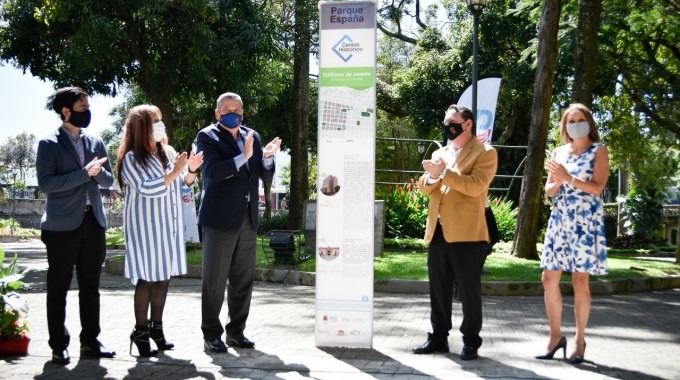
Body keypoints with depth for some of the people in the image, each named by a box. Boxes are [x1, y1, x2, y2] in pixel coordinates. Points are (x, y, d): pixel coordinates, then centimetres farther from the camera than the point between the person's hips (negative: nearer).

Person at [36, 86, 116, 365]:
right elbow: (45, 183, -15)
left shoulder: (95, 142, 11)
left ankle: (90, 341, 18)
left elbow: (109, 181, 12)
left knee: (90, 287, 10)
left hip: (93, 222, 5)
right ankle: (59, 346, 11)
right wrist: (84, 172, -19)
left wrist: (98, 171, -10)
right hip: (62, 225, -5)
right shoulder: (49, 144, -5)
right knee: (58, 288, 3)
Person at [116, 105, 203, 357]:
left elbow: (184, 184, 14)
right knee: (146, 278, -5)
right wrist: (174, 172, -22)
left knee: (164, 277, 9)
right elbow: (147, 188, -19)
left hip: (168, 225, 6)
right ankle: (140, 332, 5)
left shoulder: (168, 153, 10)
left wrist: (191, 170, -6)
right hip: (145, 225, -6)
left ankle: (156, 327, 21)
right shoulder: (131, 158, -9)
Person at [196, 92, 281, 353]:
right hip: (220, 219, -5)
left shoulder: (252, 136, 12)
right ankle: (211, 334, 10)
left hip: (247, 219, 6)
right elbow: (213, 172, -18)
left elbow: (267, 177, 11)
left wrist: (267, 156, -8)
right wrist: (243, 156, -27)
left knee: (243, 280, 11)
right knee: (214, 281, 1)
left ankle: (236, 331, 22)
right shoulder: (208, 136, -3)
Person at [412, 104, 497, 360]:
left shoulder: (484, 153, -1)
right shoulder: (439, 153, 20)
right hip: (438, 232, 6)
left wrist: (443, 173, -17)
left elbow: (475, 185, -16)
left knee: (468, 291, 0)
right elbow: (424, 187, 14)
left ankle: (471, 342, 10)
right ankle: (438, 338, 21)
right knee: (438, 290, 11)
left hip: (467, 233, -6)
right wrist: (431, 176, -8)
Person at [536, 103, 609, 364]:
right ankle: (556, 335, 13)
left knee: (580, 281, -3)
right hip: (559, 221, 5)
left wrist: (568, 178, -19)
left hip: (586, 222, -5)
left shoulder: (599, 151, 0)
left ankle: (579, 339, 9)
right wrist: (557, 181, -10)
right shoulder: (558, 152, 13)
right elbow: (549, 191, 11)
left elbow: (597, 187, -11)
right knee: (549, 278, 1)